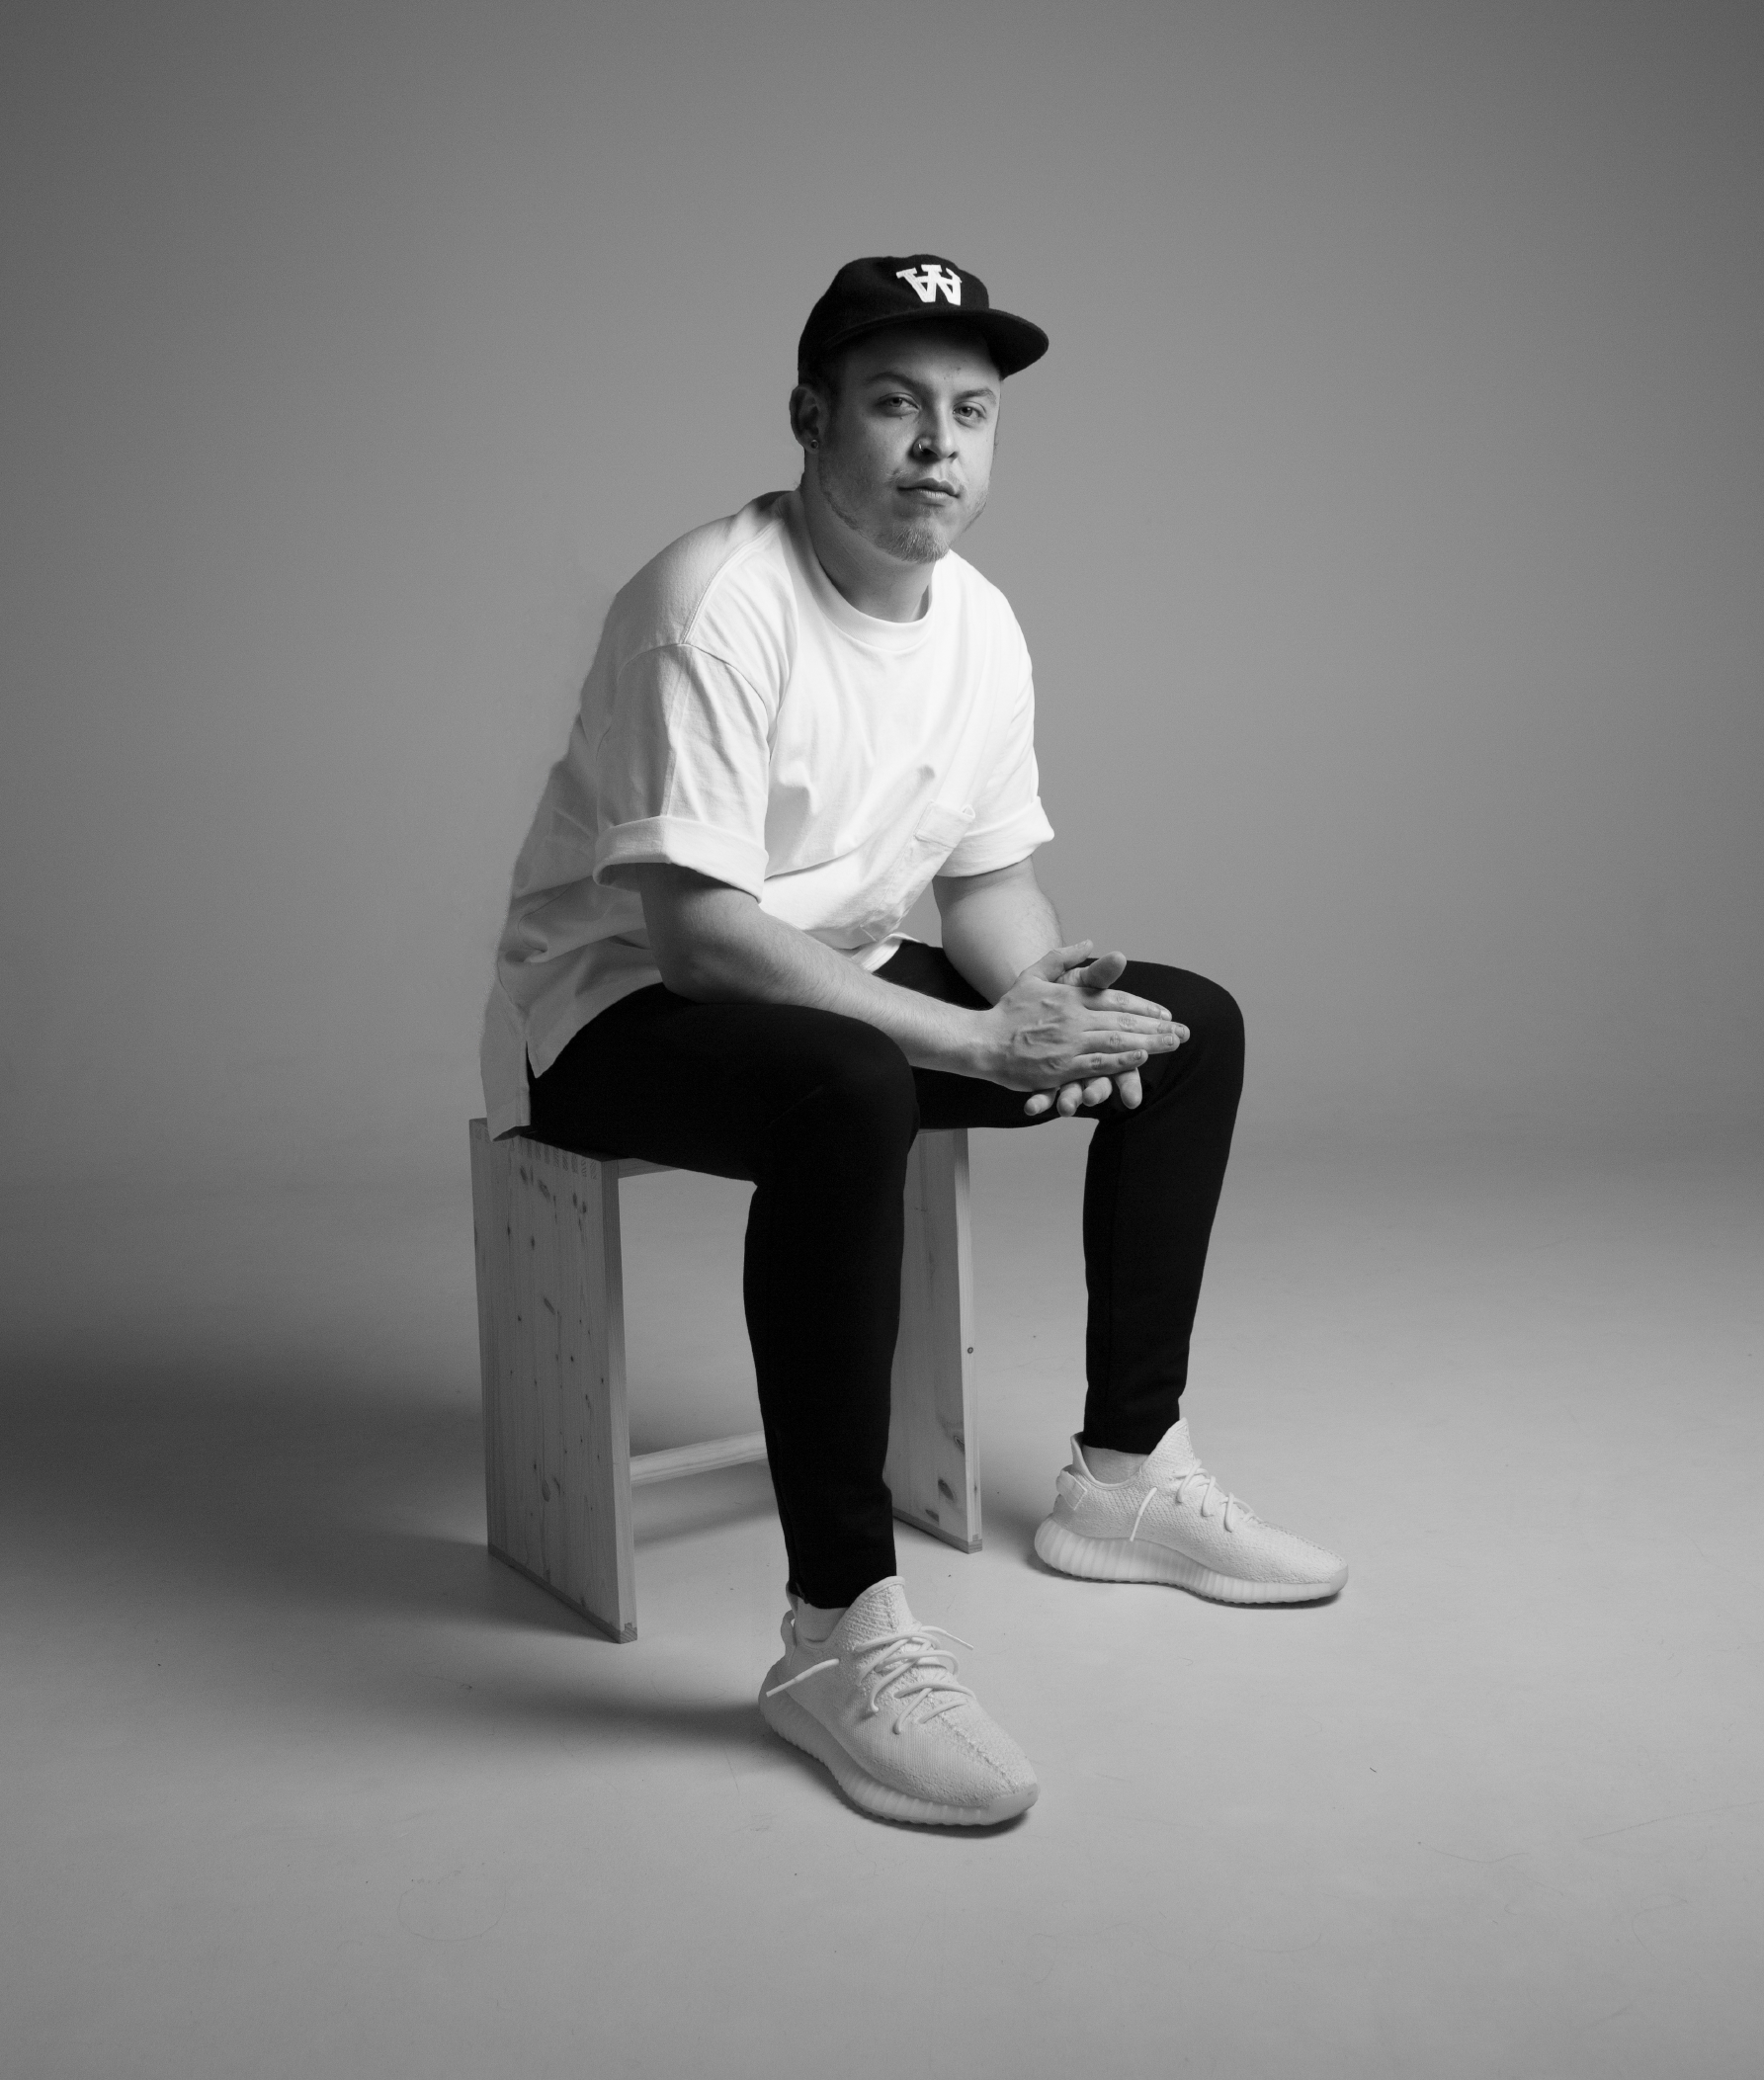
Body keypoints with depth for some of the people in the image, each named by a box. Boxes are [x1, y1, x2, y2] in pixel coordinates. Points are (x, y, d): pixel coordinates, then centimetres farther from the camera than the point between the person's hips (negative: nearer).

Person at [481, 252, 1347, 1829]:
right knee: (853, 1094, -41)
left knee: (1191, 1029, 4)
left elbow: (990, 873, 9)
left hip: (841, 984, 8)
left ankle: (1124, 1476, 11)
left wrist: (1052, 999, -15)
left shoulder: (981, 623, 2)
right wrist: (978, 1042, -29)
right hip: (620, 1007, -8)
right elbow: (699, 932, -29)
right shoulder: (716, 604, -23)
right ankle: (841, 1632, -29)